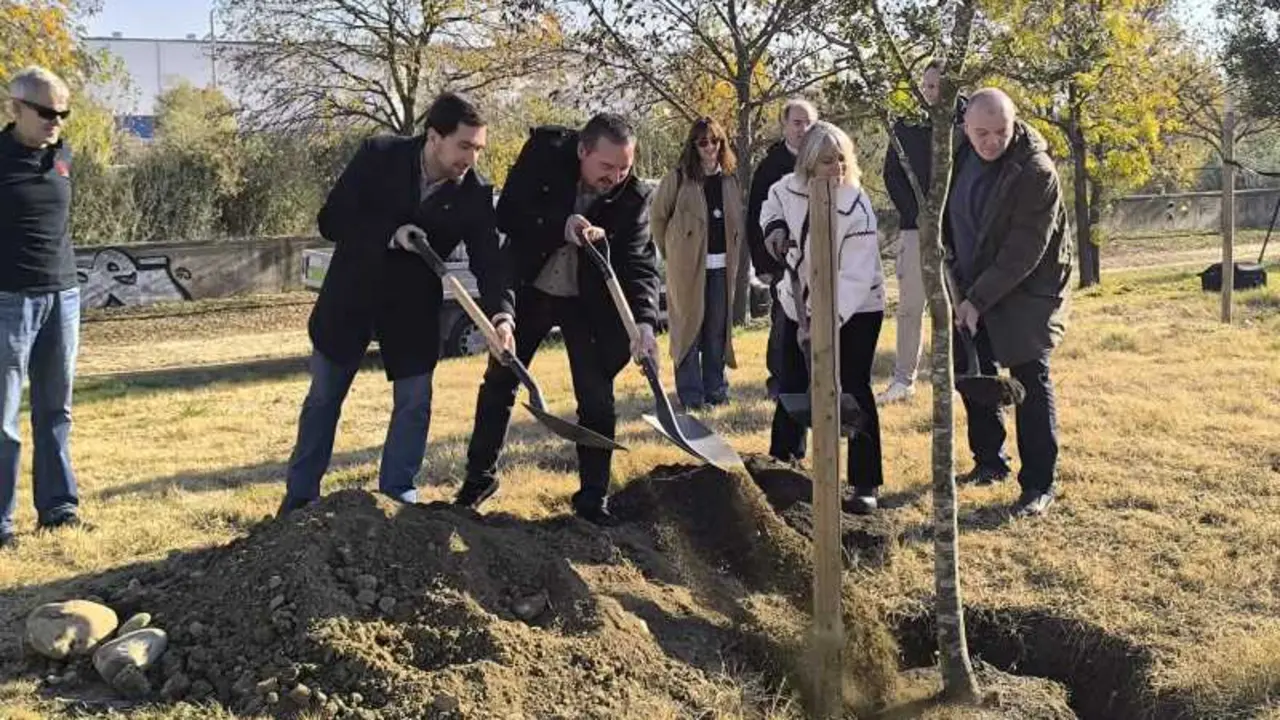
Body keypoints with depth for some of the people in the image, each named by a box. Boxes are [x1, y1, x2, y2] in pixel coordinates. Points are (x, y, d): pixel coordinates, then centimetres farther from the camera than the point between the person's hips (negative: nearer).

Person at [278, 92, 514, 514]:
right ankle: (300, 495, 25)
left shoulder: (475, 194, -15)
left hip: (413, 304, 1)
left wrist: (501, 315, -39)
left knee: (414, 401, 1)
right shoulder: (379, 156, -19)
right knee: (323, 398, 10)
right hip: (351, 294, -1)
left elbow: (489, 259, -21)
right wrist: (391, 234, -30)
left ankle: (397, 489, 19)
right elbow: (331, 220, -17)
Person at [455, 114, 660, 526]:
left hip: (588, 301, -1)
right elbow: (506, 214, -20)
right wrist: (562, 226, -35)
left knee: (597, 399, -2)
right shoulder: (544, 152, -20)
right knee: (498, 383, 10)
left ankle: (594, 498, 12)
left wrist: (644, 323, -40)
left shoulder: (633, 197, -20)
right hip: (528, 288, 1)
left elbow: (640, 264, -24)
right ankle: (480, 476, 28)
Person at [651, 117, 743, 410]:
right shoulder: (678, 179, -3)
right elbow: (658, 216, 2)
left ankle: (715, 389, 17)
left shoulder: (729, 180, 11)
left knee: (718, 329, 7)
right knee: (689, 327, -3)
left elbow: (737, 221, 18)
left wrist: (734, 258, 11)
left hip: (721, 265, 4)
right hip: (688, 265, -4)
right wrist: (670, 252, 5)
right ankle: (691, 394, 2)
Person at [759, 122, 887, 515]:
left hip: (854, 310, -5)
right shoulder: (791, 188, -11)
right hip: (800, 303, 5)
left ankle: (866, 484, 0)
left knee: (854, 391, -8)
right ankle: (782, 462, 29)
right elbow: (773, 202, 17)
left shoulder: (856, 208, -26)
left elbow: (855, 277, -31)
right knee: (791, 386, 12)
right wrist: (774, 226, -4)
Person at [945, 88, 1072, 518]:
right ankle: (989, 462, 31)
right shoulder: (959, 155, -3)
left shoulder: (1036, 172, -23)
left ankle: (1039, 486, 0)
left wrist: (979, 300, -23)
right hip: (973, 288, 7)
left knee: (1030, 381, -7)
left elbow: (1023, 252, -23)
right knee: (973, 373, 14)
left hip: (1026, 291, -7)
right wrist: (951, 266, 5)